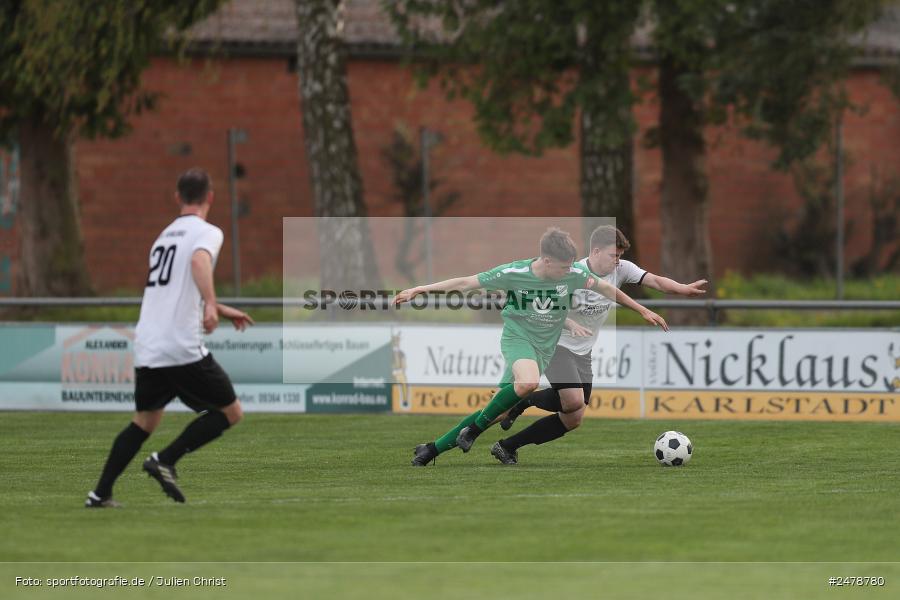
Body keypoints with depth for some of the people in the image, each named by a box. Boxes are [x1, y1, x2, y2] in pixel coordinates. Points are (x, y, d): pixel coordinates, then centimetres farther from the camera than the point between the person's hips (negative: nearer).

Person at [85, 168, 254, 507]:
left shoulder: (166, 235, 23)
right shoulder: (207, 233, -1)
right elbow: (200, 262, -25)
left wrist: (223, 312, 42)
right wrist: (211, 305, -35)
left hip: (146, 349, 7)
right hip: (182, 348, -7)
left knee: (145, 422, 20)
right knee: (231, 412, 5)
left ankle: (100, 495, 12)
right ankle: (165, 461, -5)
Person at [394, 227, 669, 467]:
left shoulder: (574, 274, -11)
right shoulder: (513, 273, -18)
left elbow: (605, 288, 6)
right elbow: (466, 283, -11)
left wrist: (643, 310, 11)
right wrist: (418, 290, -12)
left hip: (544, 347, 4)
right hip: (517, 337, -4)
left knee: (498, 410, -2)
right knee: (529, 381, -37)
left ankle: (434, 448, 10)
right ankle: (475, 428, -17)